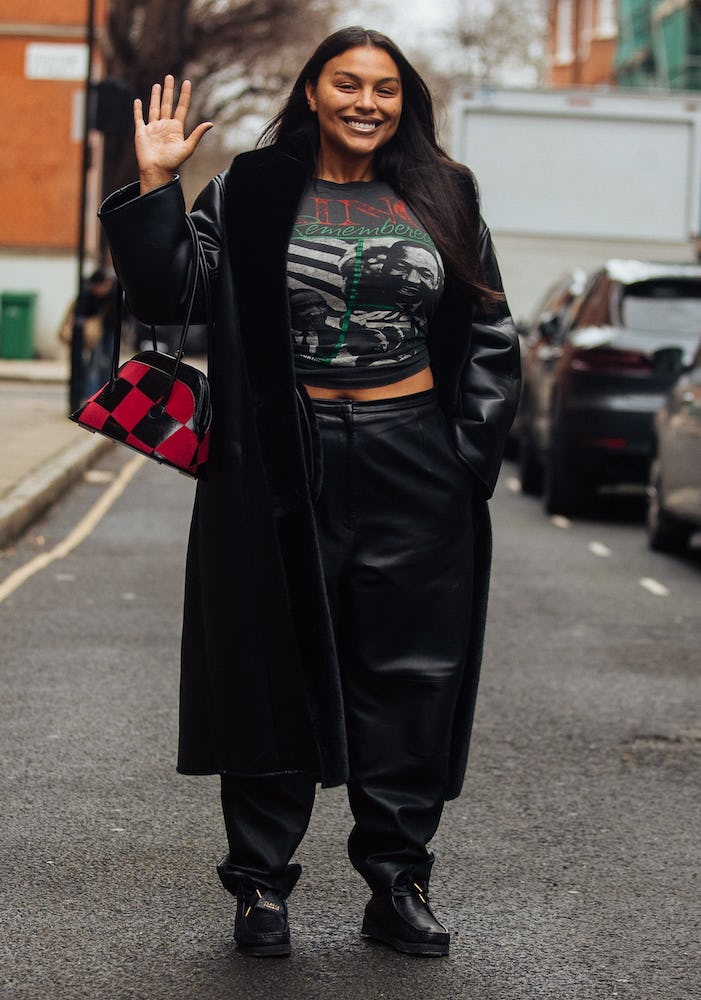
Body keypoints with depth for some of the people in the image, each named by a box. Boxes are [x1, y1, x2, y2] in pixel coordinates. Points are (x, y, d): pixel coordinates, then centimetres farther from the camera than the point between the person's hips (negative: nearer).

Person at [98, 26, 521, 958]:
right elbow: (165, 297, -3)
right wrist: (155, 185, -11)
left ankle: (398, 886, 16)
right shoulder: (249, 195, 2)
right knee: (276, 674, 5)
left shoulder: (442, 199, 8)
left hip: (414, 471, 2)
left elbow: (490, 337, 13)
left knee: (410, 680, 4)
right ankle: (261, 887, 15)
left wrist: (471, 452, 4)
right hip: (284, 466, -2)